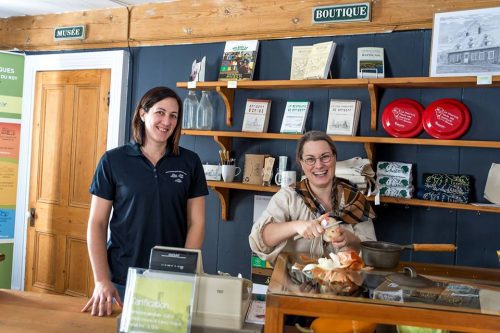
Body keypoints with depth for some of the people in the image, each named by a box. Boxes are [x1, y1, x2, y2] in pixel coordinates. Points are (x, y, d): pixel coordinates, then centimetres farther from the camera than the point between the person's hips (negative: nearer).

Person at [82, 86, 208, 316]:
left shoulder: (189, 162, 2)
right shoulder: (113, 161, -2)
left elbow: (196, 222, 1)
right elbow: (97, 223, -1)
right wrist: (102, 280, -9)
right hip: (122, 279, -1)